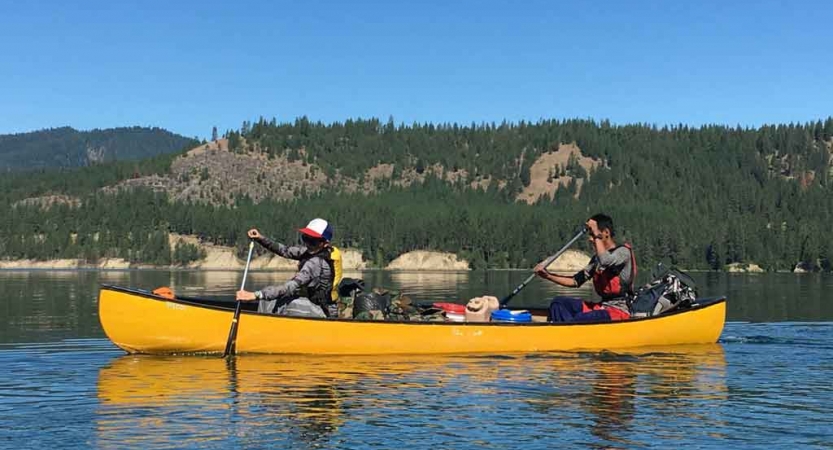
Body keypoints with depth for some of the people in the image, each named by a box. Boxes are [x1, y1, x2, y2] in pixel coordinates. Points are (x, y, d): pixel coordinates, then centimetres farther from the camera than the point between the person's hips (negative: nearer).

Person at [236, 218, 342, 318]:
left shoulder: (316, 262, -27)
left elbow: (291, 286, -33)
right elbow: (285, 251, 5)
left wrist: (256, 295, -37)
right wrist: (261, 239, -7)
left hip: (317, 311, -9)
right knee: (266, 299, 9)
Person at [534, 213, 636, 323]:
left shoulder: (623, 251, -9)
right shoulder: (597, 258, 15)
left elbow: (605, 261, -32)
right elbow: (575, 281, 12)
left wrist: (597, 236, -19)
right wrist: (548, 276, 0)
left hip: (619, 311, -8)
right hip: (602, 307, 8)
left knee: (578, 320, -32)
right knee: (558, 303, -5)